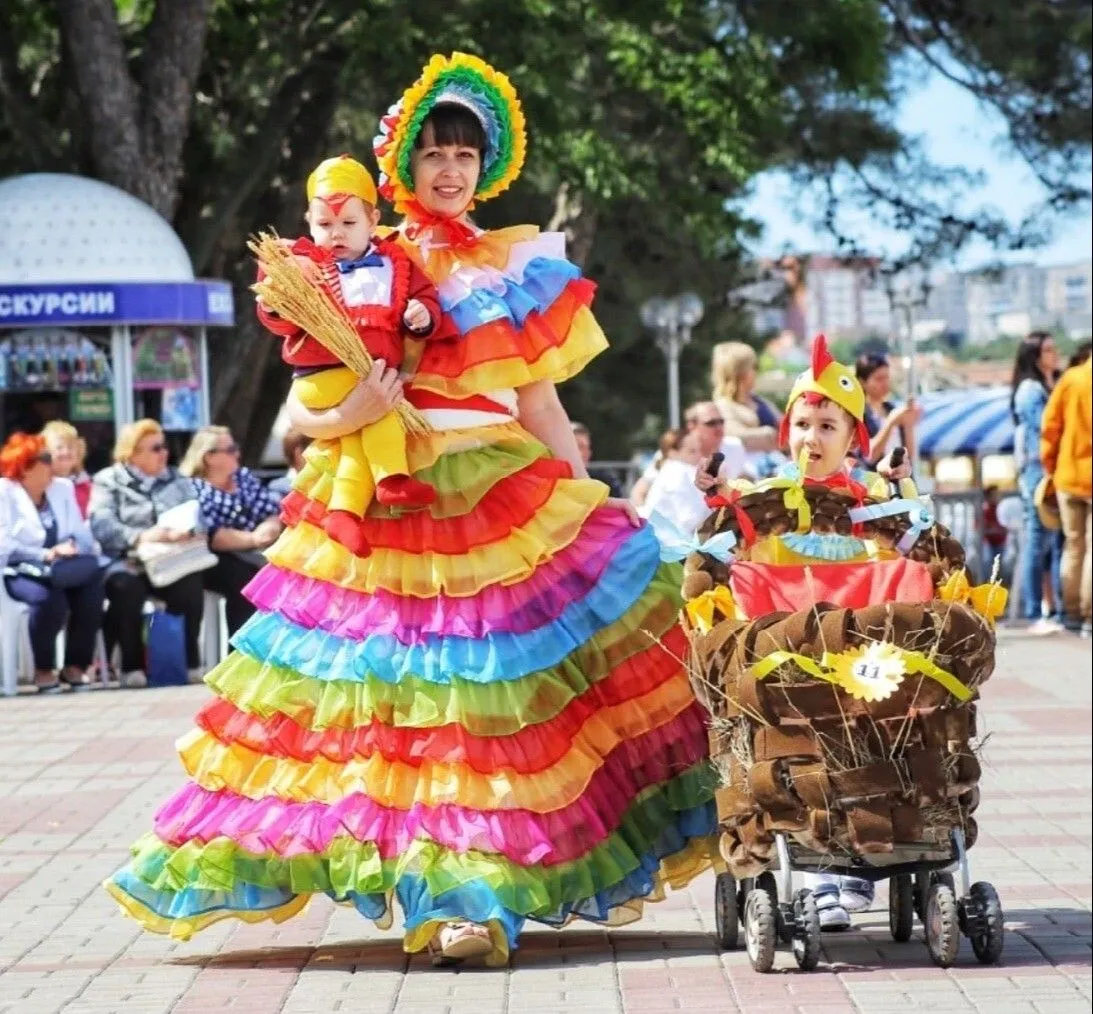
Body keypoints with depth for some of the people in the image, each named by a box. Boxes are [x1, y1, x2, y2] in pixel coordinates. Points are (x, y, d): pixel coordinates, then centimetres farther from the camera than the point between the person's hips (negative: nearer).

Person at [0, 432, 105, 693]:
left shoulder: (62, 488, 15)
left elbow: (83, 534, 7)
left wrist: (72, 546, -16)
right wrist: (43, 556, -22)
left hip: (64, 571, 5)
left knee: (92, 590, -27)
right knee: (49, 598, -36)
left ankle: (76, 666, -12)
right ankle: (43, 670, -14)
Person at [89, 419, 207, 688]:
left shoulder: (178, 481, 19)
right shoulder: (107, 481, 7)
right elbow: (102, 526, -9)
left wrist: (185, 531, -20)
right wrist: (140, 537, -25)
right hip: (125, 562, -2)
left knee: (191, 585, -30)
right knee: (127, 587, -36)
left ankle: (188, 661, -16)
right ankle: (132, 665, -22)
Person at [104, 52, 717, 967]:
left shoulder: (516, 269, 12)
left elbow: (542, 402, 11)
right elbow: (300, 415, 5)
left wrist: (583, 507, 3)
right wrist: (347, 416, -16)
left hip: (507, 501, 1)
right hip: (393, 512, 0)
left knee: (500, 702, -8)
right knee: (423, 701, -8)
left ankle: (481, 898, -4)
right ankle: (461, 892, -7)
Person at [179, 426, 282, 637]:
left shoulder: (244, 476, 15)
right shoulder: (193, 489, -4)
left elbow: (271, 512, 8)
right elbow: (210, 536, -17)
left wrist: (270, 528, -15)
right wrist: (252, 539, -22)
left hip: (256, 553, 6)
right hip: (217, 561, -6)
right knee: (245, 579, -34)